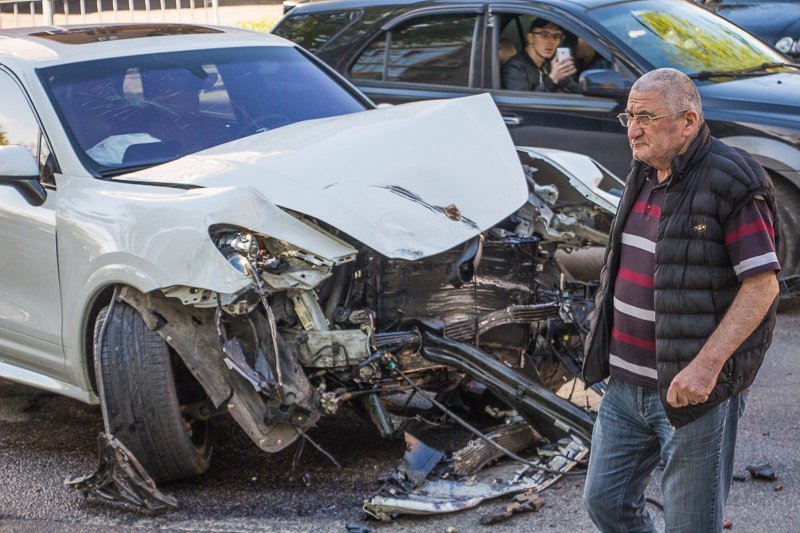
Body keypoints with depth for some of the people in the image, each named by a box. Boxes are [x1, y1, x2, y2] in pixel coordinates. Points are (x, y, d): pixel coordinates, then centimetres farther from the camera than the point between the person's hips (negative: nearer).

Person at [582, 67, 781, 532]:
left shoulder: (733, 183, -15)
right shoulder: (645, 175, 10)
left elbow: (763, 283, -18)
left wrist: (707, 364, -25)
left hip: (692, 388, -8)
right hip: (625, 384, 8)